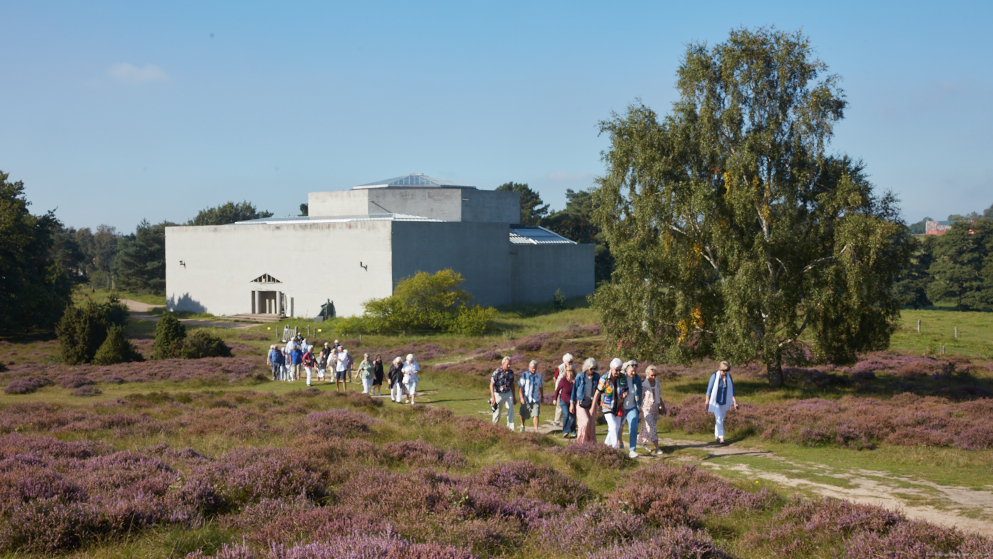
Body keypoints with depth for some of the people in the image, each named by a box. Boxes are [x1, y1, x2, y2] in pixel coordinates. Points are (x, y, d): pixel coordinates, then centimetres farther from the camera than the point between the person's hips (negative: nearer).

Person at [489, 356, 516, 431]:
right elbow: (491, 385, -14)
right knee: (497, 413, 6)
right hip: (498, 394, -3)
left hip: (508, 394, 3)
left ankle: (510, 428, -15)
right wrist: (493, 397, -22)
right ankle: (494, 426, 30)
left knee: (511, 409, -15)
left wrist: (514, 397, 16)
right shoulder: (497, 372, -15)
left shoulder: (511, 372, 0)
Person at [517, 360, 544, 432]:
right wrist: (521, 398, -16)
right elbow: (520, 387, -9)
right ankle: (522, 426, 40)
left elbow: (541, 387, 18)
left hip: (535, 399, 2)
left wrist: (542, 397, 20)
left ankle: (536, 430, -8)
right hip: (526, 399, -2)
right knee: (523, 415, 14)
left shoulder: (539, 376, 4)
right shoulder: (524, 375, -8)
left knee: (536, 415, -11)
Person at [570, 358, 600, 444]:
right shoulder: (580, 377, -8)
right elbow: (574, 389, 1)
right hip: (581, 403, -3)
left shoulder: (597, 377, 0)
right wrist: (572, 404, 3)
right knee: (585, 421, -16)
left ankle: (591, 442, 13)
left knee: (592, 424, 3)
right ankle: (581, 442, -2)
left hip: (592, 403, 3)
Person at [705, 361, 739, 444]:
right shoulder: (714, 376, -17)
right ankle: (721, 437, -16)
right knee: (719, 418, -16)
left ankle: (716, 436, 30)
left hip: (724, 401, 4)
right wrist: (707, 400, -12)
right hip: (715, 401, -4)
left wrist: (734, 400, -6)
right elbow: (709, 388, -12)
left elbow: (731, 389, -1)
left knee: (721, 419, 14)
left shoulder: (729, 377, -5)